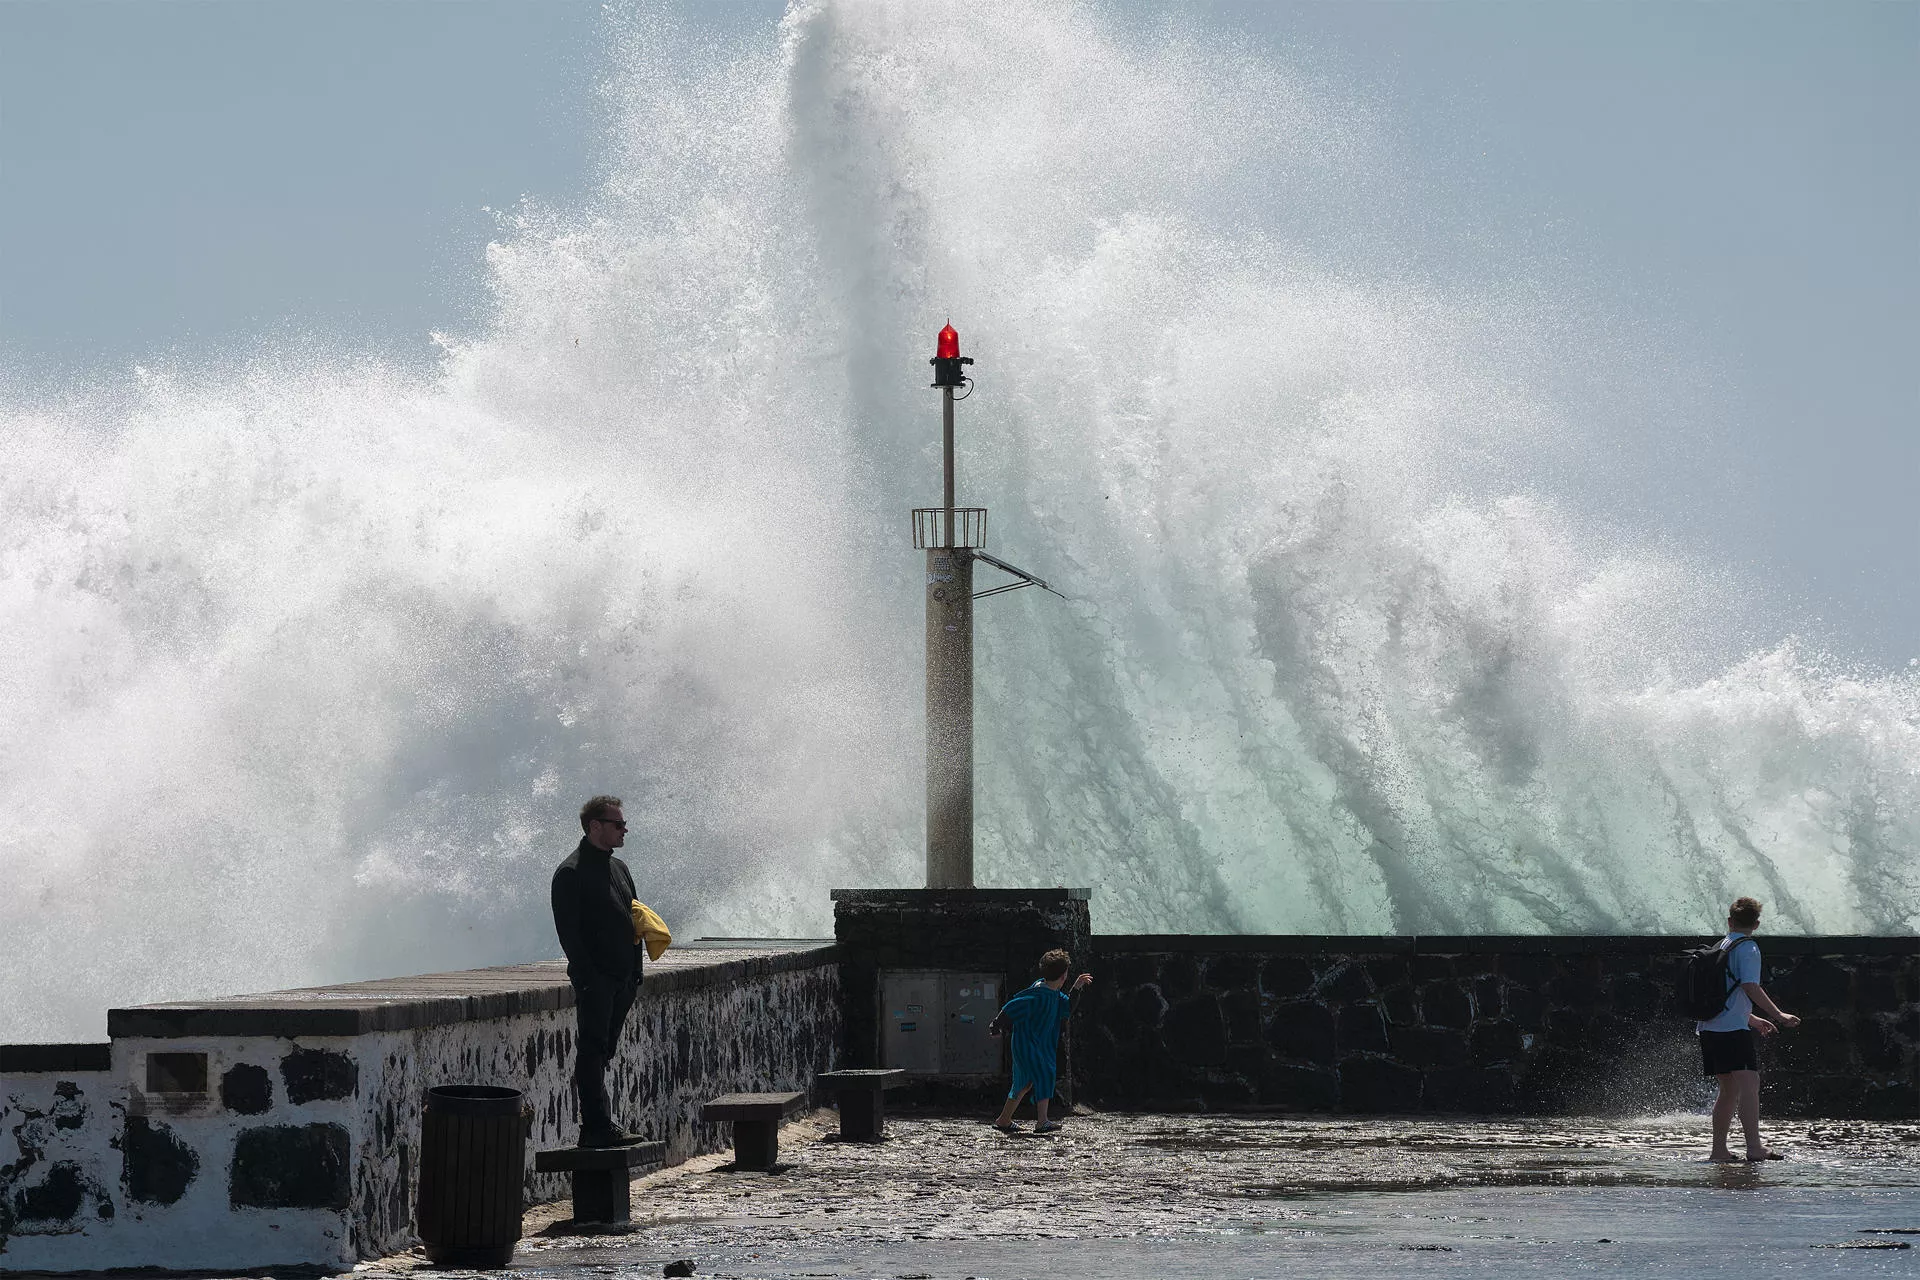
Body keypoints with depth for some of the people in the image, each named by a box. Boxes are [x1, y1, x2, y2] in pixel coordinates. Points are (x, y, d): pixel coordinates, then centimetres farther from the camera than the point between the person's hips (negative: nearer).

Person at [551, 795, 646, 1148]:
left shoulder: (619, 868, 18)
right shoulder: (571, 873, -7)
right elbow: (568, 930, -13)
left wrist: (635, 972, 13)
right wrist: (586, 977, -19)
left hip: (622, 978, 8)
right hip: (594, 978, -8)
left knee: (603, 1051, 10)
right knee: (593, 1049, -8)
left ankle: (595, 1125, 14)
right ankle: (598, 1126, -9)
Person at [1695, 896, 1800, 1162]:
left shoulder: (1720, 948, 22)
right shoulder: (1747, 948, -4)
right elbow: (1750, 987, -16)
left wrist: (1752, 1019, 39)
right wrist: (1779, 1015, -12)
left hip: (1709, 1028, 9)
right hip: (1734, 1030, -9)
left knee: (1729, 1089, 16)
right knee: (1749, 1083, -17)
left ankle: (1719, 1150, 18)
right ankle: (1754, 1147, -30)